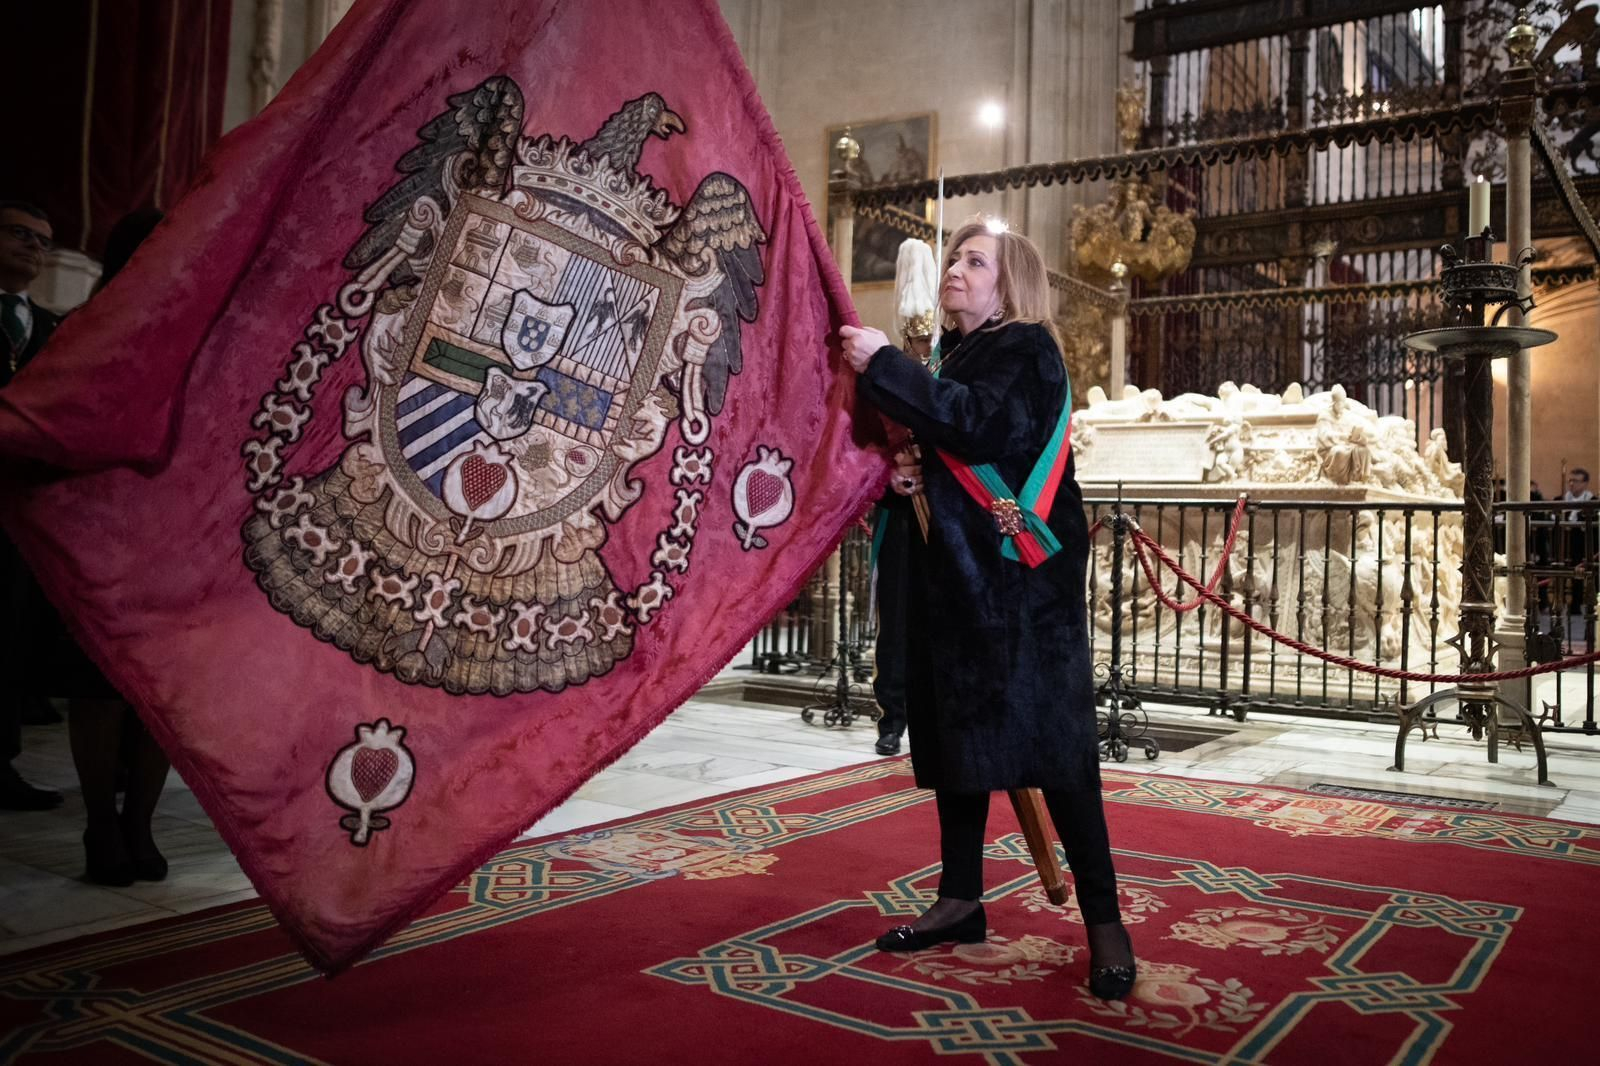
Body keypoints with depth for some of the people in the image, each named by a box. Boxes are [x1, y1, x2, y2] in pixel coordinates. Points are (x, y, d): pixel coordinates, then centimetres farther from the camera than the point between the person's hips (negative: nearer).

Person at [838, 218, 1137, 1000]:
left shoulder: (1028, 349, -5)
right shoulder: (951, 355, 17)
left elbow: (978, 423, -24)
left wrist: (882, 365, -19)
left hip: (1020, 579, -8)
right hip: (954, 574, 8)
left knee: (1049, 739, -9)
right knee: (956, 731, 11)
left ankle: (1104, 921, 1)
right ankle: (961, 899, 22)